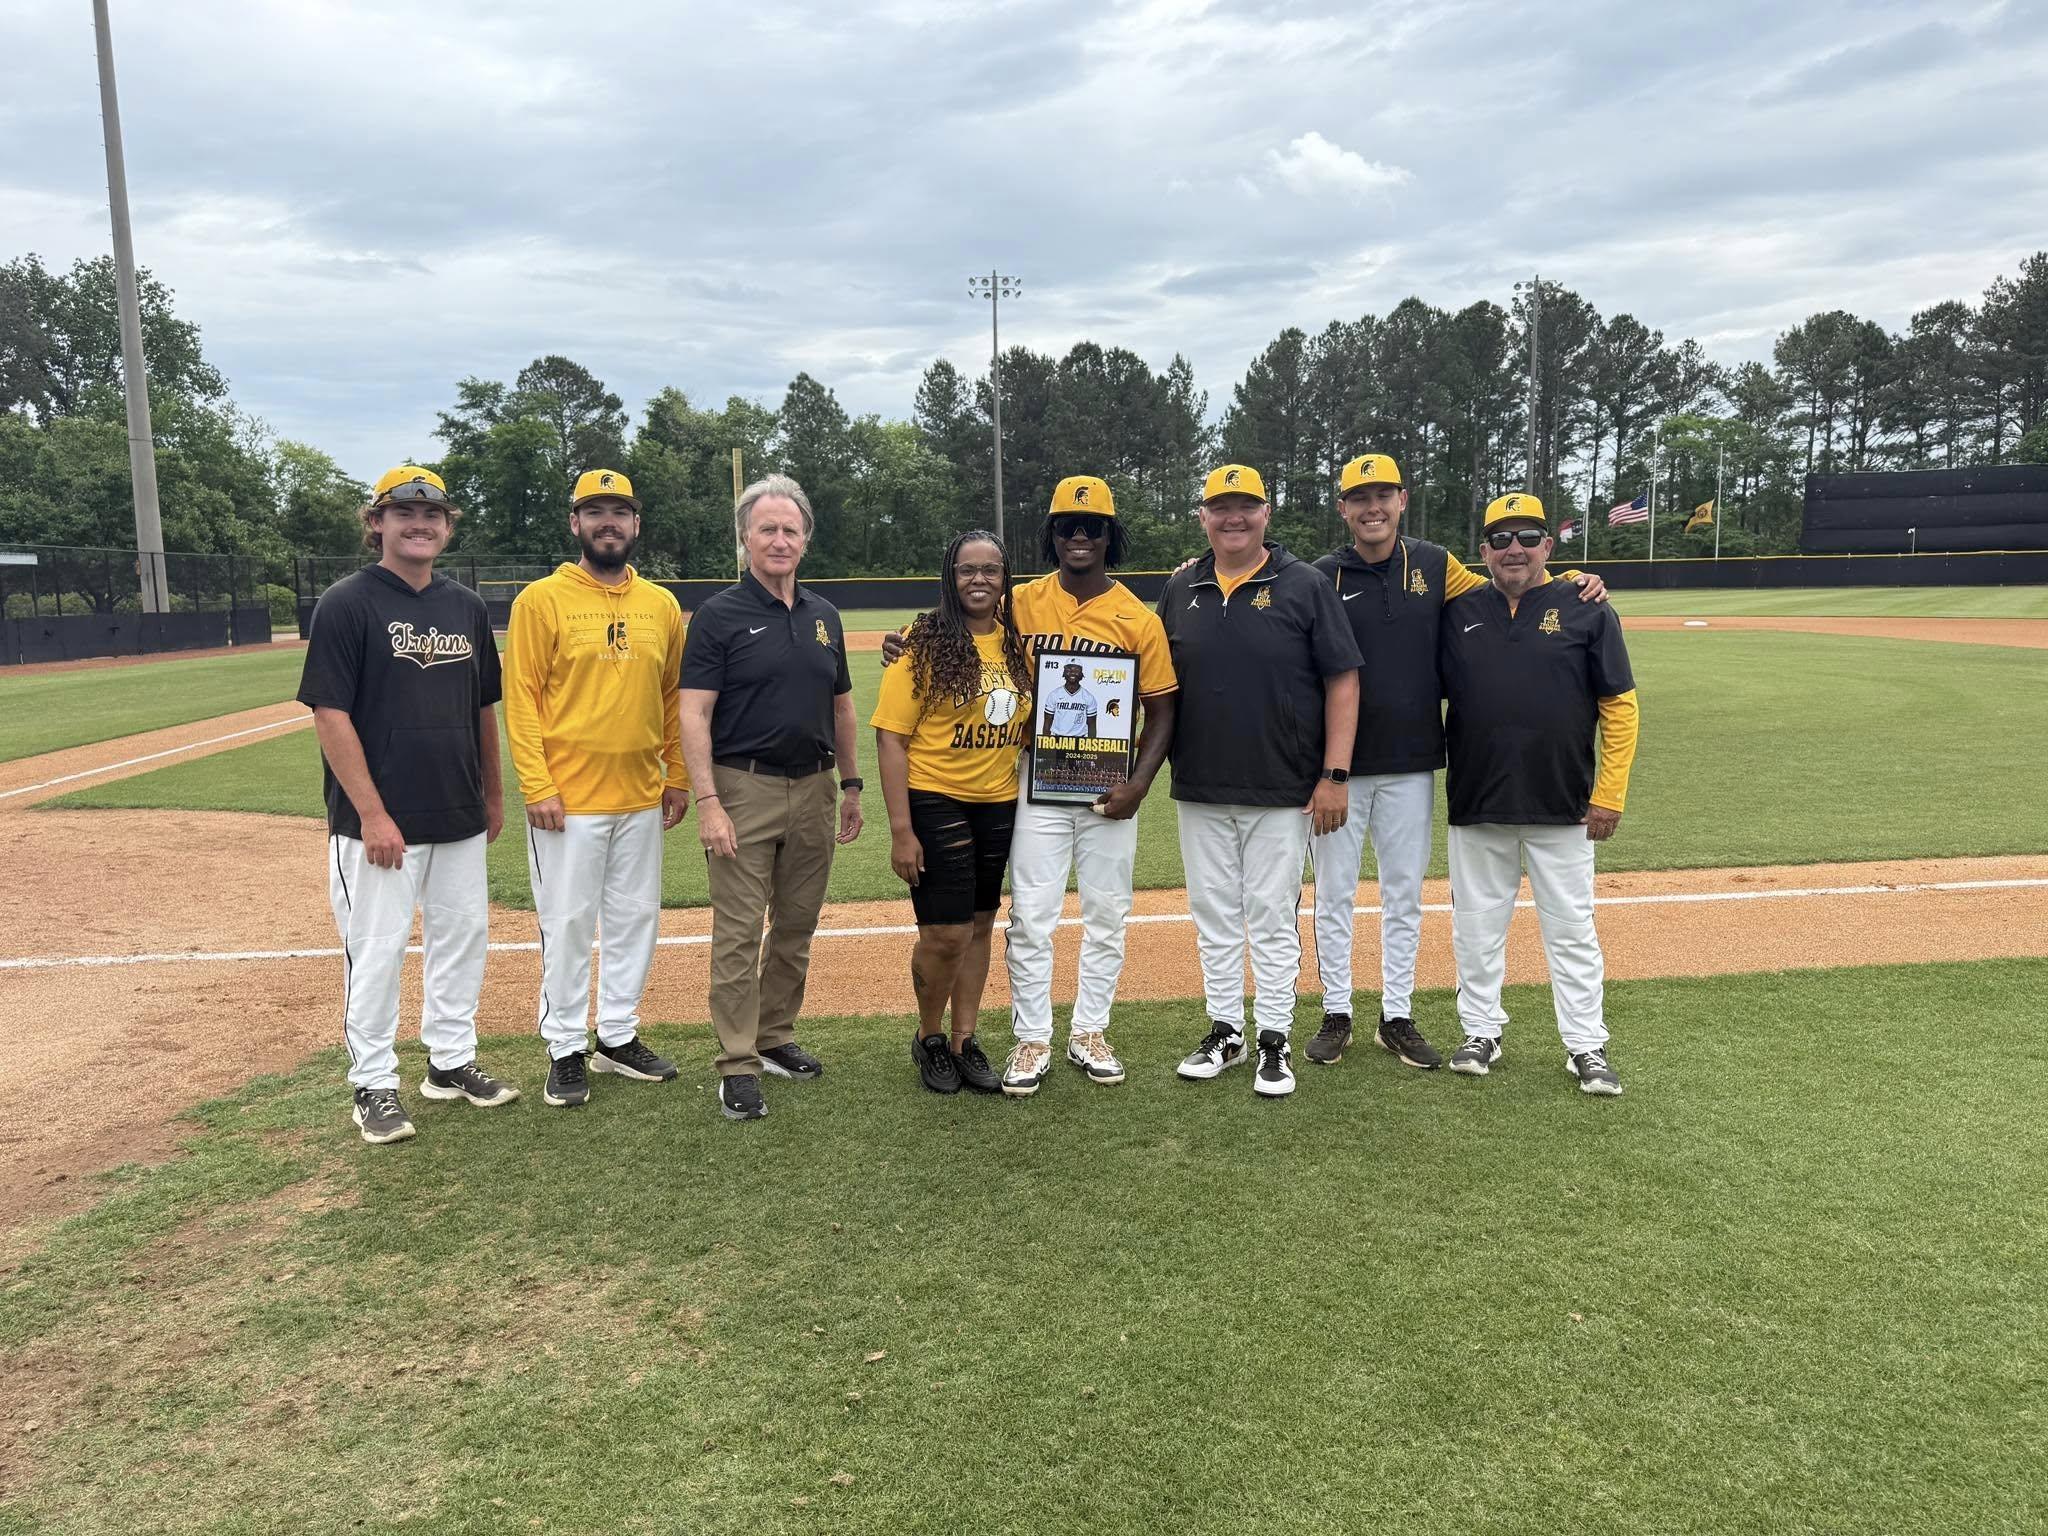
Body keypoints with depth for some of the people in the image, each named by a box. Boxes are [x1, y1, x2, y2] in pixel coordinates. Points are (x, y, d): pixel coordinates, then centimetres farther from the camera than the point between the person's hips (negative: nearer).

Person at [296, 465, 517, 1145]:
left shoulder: (467, 607, 9)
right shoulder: (346, 603, -9)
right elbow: (331, 713, -14)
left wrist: (493, 793, 17)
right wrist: (372, 813, -18)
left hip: (460, 819, 6)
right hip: (380, 822, -6)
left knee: (462, 938, 14)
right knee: (375, 953, 2)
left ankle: (451, 1062, 30)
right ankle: (373, 1086, 17)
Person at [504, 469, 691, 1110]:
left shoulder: (661, 605, 9)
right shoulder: (541, 599, -5)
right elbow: (521, 698, -8)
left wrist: (678, 777, 11)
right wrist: (536, 786, -14)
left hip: (642, 798, 5)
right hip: (568, 799, -5)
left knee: (636, 920, 13)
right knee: (567, 925, 2)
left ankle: (618, 1037, 28)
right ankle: (566, 1051, 16)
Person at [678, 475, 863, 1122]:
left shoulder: (823, 615, 11)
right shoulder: (719, 615, -5)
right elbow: (694, 714, -11)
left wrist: (850, 785, 15)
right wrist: (708, 803, -18)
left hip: (814, 789, 6)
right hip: (745, 789, -5)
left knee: (797, 927, 13)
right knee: (739, 933, -3)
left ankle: (775, 1037, 28)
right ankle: (739, 1066, 4)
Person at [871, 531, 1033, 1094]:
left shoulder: (1018, 644, 5)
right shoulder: (926, 644, -10)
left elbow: (1029, 724, 17)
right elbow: (891, 735, -12)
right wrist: (900, 829, -17)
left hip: (1000, 805, 5)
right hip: (935, 801, -5)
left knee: (980, 923, 13)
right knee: (945, 933, -3)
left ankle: (965, 1041, 27)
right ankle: (929, 1037, 22)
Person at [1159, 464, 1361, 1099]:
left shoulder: (1305, 585, -4)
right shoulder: (1180, 590, 8)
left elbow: (1342, 681, -5)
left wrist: (1334, 774, -10)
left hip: (1282, 790, -4)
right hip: (1199, 790, 4)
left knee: (1273, 921, 3)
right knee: (1213, 918, 12)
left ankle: (1274, 1041, 15)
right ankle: (1225, 1032, 25)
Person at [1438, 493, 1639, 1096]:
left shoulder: (1586, 611, -1)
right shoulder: (1458, 613, 4)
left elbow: (1619, 706, -2)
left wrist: (1610, 793, -7)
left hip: (1563, 807, -2)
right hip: (1475, 804, 2)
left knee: (1571, 930, 6)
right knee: (1476, 927, 11)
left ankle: (1587, 1046, 17)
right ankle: (1481, 1033, 25)